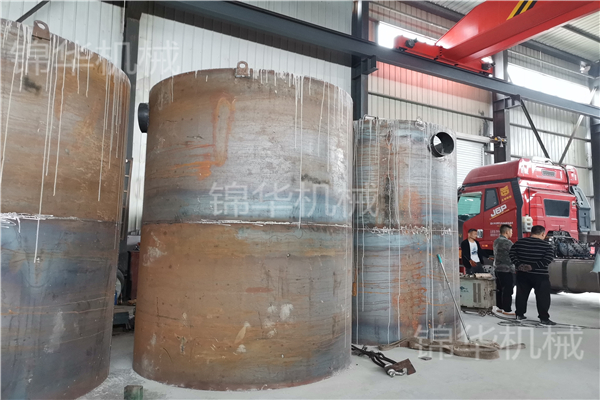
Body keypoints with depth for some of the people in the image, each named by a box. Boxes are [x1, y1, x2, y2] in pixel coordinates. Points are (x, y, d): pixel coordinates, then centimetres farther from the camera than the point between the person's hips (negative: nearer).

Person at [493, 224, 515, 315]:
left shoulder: (496, 241, 12)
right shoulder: (507, 242, -16)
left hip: (497, 268, 9)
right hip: (506, 270, -9)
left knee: (499, 289, 14)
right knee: (508, 290, -4)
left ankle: (500, 307, 21)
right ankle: (507, 310, -1)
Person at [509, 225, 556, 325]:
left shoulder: (519, 242, 3)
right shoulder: (547, 246, -7)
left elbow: (512, 253, -1)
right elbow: (548, 259, -16)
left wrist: (518, 264, -7)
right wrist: (533, 266, -17)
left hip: (522, 274, 4)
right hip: (540, 276, -4)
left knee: (521, 294, 15)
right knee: (542, 297, 4)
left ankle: (520, 314, 23)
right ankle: (544, 318, 5)